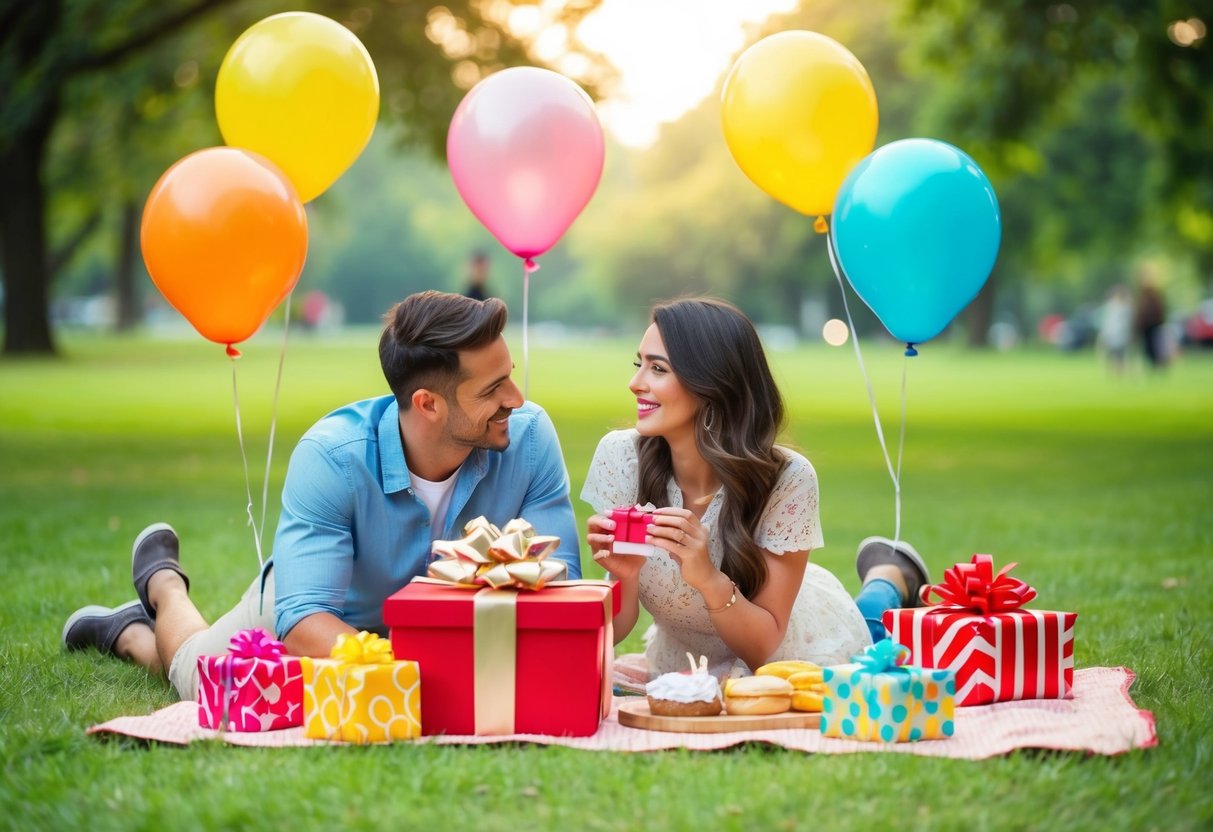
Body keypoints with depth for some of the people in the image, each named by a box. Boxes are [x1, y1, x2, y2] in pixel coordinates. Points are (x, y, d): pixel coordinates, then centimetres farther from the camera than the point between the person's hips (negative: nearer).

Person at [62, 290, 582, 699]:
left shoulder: (529, 438, -32)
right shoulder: (331, 457, -40)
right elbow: (303, 622, -44)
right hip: (324, 609, -3)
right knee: (201, 682, 19)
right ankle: (164, 585, 51)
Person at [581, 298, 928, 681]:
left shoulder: (786, 478, -32)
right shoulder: (621, 458, -25)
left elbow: (762, 646, -26)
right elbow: (615, 629, -18)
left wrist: (708, 578, -43)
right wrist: (624, 575, -39)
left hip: (800, 656, -3)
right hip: (683, 661, 3)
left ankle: (887, 578, 43)